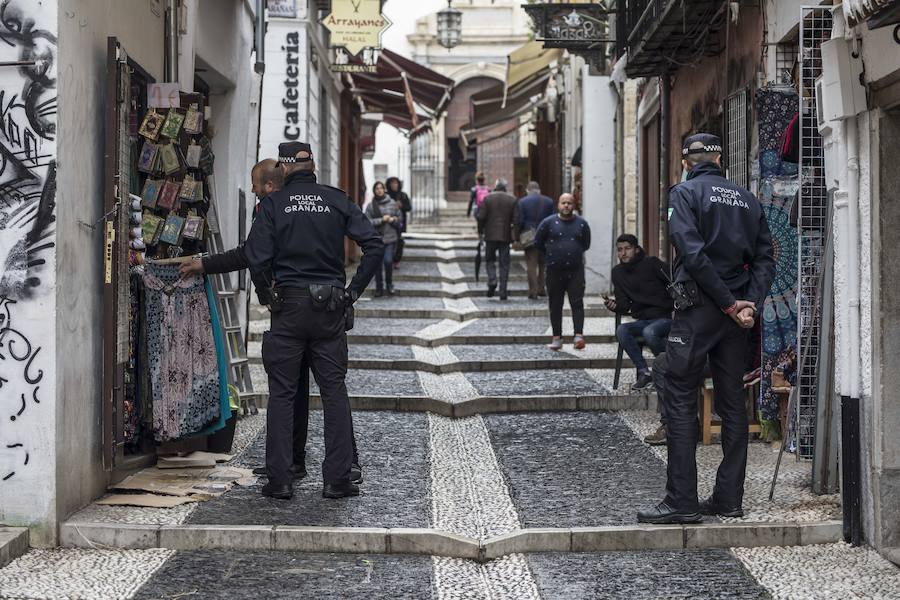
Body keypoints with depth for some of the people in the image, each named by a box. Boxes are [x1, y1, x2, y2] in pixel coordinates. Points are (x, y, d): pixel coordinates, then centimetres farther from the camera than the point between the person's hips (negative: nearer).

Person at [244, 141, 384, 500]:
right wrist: (354, 290, 2)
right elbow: (374, 246, -4)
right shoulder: (337, 201, 4)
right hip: (331, 308, 2)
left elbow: (256, 260, -10)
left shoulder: (273, 204, -1)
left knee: (281, 393, 6)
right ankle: (337, 480, 5)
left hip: (289, 305, -1)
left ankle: (279, 481, 5)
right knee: (334, 391, 7)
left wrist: (270, 287, 7)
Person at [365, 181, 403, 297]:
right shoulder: (370, 206, 1)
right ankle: (379, 288, 17)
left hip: (390, 238, 0)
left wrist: (393, 220, -11)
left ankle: (389, 284, 12)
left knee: (388, 261, -11)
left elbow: (400, 218, 10)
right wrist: (381, 220, -15)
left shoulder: (392, 203, 3)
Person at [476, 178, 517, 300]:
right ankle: (503, 291, 3)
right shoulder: (512, 199, -1)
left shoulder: (487, 198, -4)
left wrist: (481, 230, 7)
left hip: (491, 235, -1)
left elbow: (481, 217, -8)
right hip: (505, 235, 1)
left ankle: (492, 280, -11)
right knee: (504, 263, 5)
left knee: (490, 259, 14)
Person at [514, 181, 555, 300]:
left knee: (531, 264, 1)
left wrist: (518, 236, 3)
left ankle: (533, 291, -2)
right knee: (542, 263, 15)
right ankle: (541, 289, 17)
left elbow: (519, 221, -7)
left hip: (529, 237, -2)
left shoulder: (522, 202, -3)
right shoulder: (549, 201, 3)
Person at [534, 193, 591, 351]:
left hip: (575, 270, 0)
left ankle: (579, 335, -13)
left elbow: (586, 244, 17)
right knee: (555, 305, 6)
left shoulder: (581, 223, 5)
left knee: (577, 303, -9)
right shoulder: (548, 222, 1)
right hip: (554, 271, 0)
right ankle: (557, 338, 14)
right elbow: (538, 242, 10)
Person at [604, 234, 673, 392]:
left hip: (665, 318, -5)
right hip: (643, 321, 5)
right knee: (621, 331, -25)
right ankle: (643, 372, -18)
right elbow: (624, 306, 10)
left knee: (649, 332, -36)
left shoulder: (651, 263, -5)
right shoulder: (618, 272, 12)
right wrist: (614, 305, -12)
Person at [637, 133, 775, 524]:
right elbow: (765, 257, 5)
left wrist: (729, 304, -13)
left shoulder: (685, 192, -4)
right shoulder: (747, 199, 14)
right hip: (736, 312, 6)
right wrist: (749, 303, -4)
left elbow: (693, 253, -16)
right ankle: (728, 498, 11)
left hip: (698, 307, -6)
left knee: (680, 401, -2)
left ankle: (682, 501, -6)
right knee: (732, 402, 9)